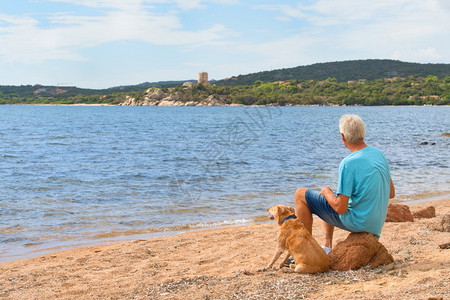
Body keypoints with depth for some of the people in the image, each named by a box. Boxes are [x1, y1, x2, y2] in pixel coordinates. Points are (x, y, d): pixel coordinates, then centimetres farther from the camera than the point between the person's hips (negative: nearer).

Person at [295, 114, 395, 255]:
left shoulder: (348, 163, -25)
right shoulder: (379, 153, -1)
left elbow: (340, 209, -22)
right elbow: (391, 193, 8)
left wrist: (326, 192, -4)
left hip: (356, 222, -8)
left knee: (301, 195, 3)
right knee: (329, 192, 30)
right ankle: (327, 247, 27)